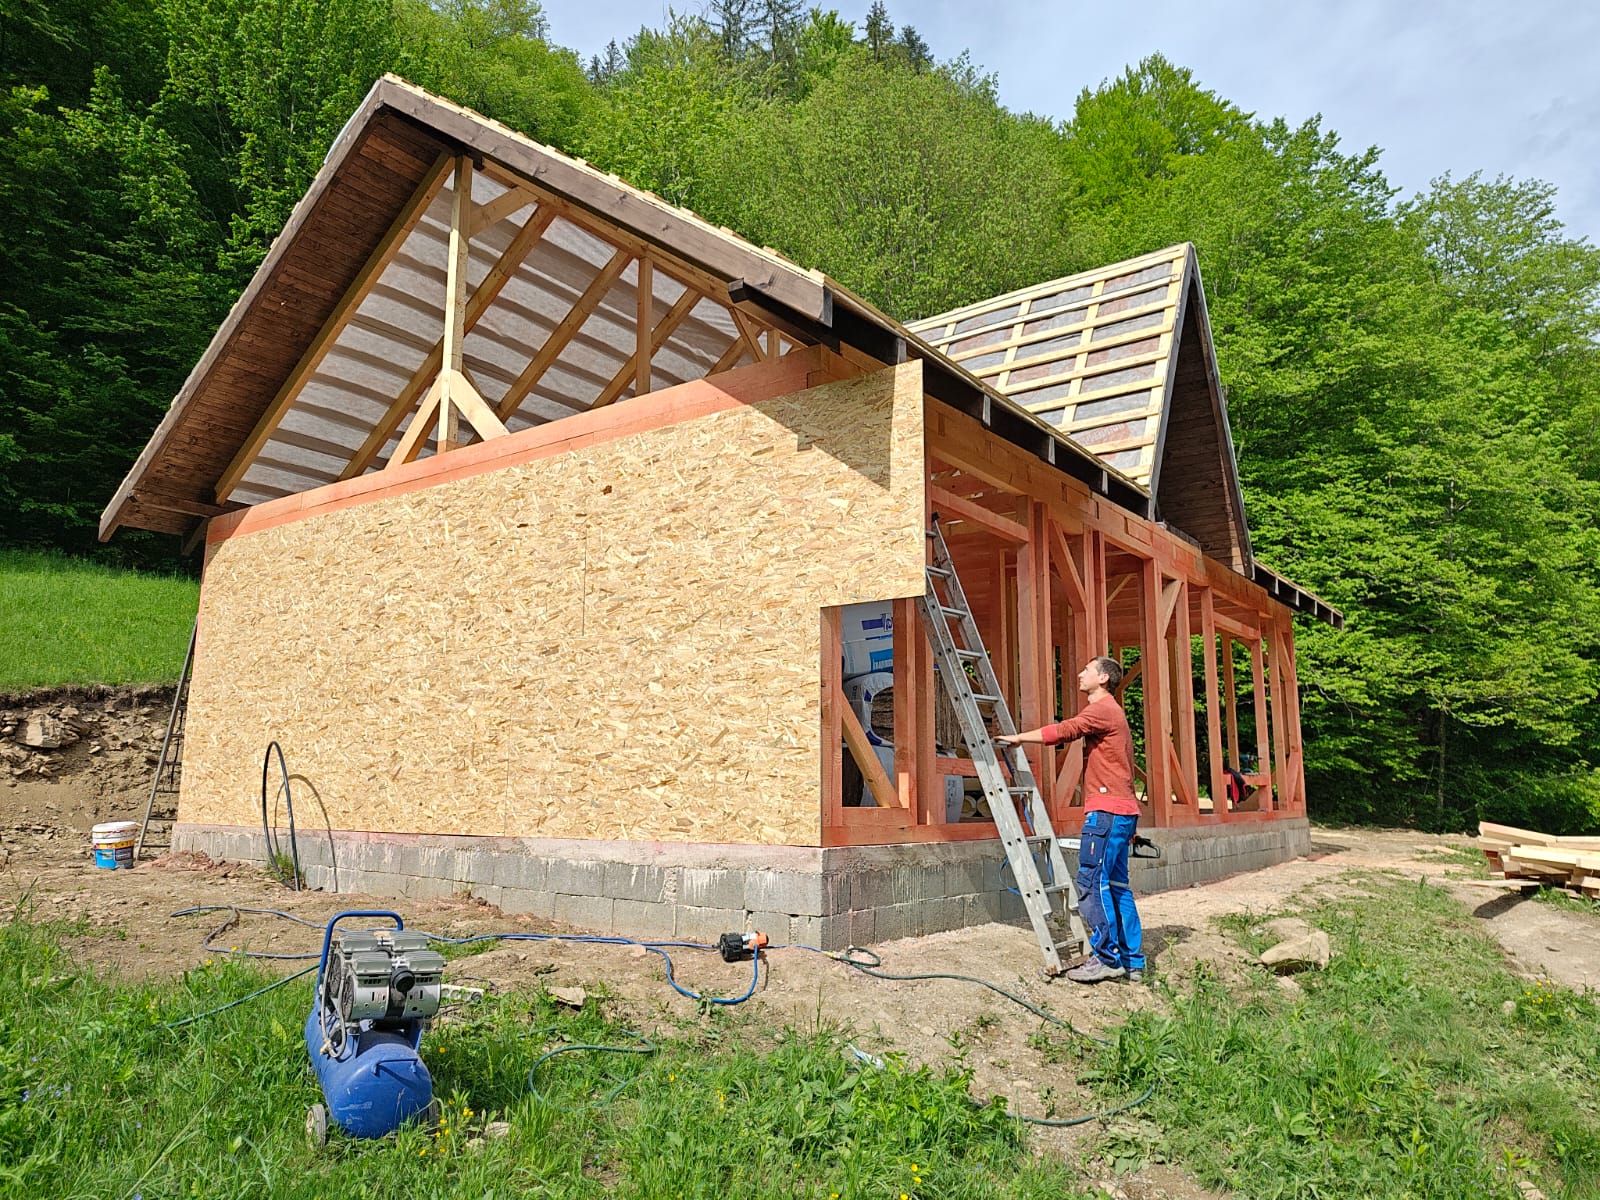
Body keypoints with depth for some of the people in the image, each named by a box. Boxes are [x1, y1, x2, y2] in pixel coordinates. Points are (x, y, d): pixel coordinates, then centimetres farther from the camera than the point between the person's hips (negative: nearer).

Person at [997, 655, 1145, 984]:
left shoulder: (1103, 709, -6)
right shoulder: (1111, 712, 25)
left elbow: (1063, 730, -19)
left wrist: (1019, 738, -9)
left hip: (1107, 810, -10)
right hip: (1122, 811, 10)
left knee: (1092, 881, -9)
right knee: (1116, 885, 10)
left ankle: (1106, 958, -7)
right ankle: (1132, 962, 13)